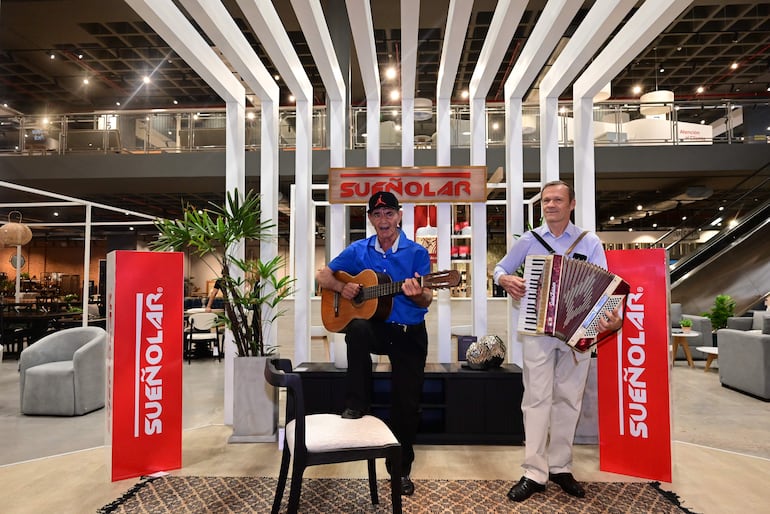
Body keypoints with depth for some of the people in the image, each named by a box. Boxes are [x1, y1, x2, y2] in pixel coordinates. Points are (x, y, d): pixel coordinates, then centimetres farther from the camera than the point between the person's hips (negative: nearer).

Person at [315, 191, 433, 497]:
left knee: (407, 403, 2)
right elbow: (322, 276, 8)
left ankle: (401, 468, 25)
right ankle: (356, 404, -17)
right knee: (358, 328, -35)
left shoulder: (417, 253, -4)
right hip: (375, 328, 1)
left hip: (410, 333, 0)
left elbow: (427, 302, -9)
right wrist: (342, 287, -12)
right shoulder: (358, 250, 1)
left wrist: (417, 294, -33)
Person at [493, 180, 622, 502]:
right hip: (537, 331, 0)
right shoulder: (528, 241, 4)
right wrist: (505, 280, -11)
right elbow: (500, 269, 13)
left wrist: (613, 316, -27)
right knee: (537, 399, -2)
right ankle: (535, 473, 5)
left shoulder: (589, 242, 1)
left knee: (568, 400, 9)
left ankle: (560, 467, 23)